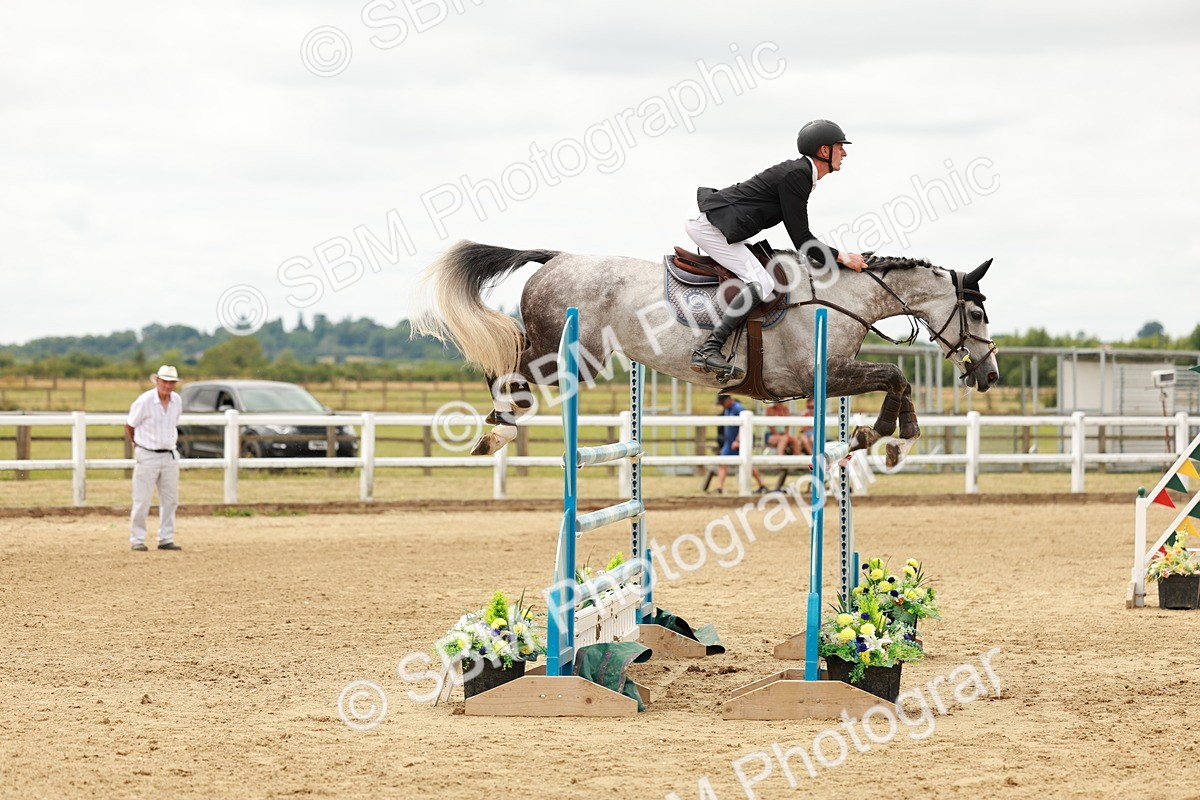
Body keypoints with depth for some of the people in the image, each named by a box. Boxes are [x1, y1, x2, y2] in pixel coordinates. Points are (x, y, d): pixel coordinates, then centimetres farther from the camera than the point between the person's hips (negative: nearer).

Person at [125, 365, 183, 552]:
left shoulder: (177, 401, 3)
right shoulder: (145, 401, -14)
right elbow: (129, 426, -2)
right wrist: (137, 445, 9)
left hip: (169, 456, 6)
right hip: (147, 457, -6)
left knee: (170, 500, 7)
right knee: (142, 500, -2)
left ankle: (166, 539, 14)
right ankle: (137, 540, 6)